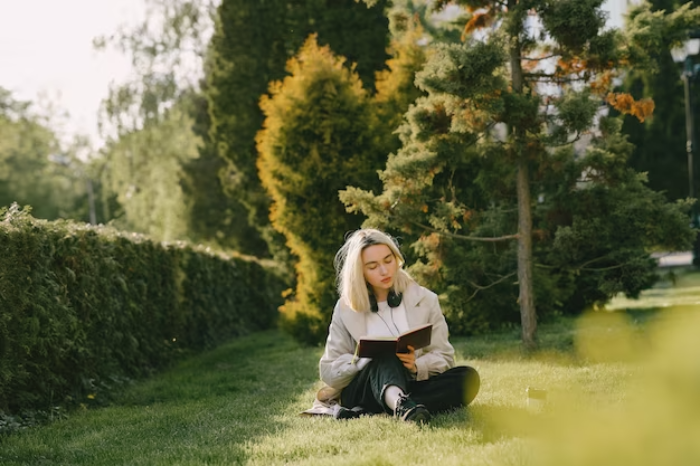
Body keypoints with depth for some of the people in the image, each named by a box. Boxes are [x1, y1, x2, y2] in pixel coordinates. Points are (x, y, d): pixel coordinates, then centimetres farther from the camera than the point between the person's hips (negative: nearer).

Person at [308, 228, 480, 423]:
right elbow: (329, 372, 2)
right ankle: (401, 406, -67)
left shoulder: (424, 299, 6)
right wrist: (366, 357, -17)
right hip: (362, 390, -2)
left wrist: (416, 366, -18)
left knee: (468, 378, -25)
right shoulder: (346, 309, 4)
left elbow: (444, 358, 5)